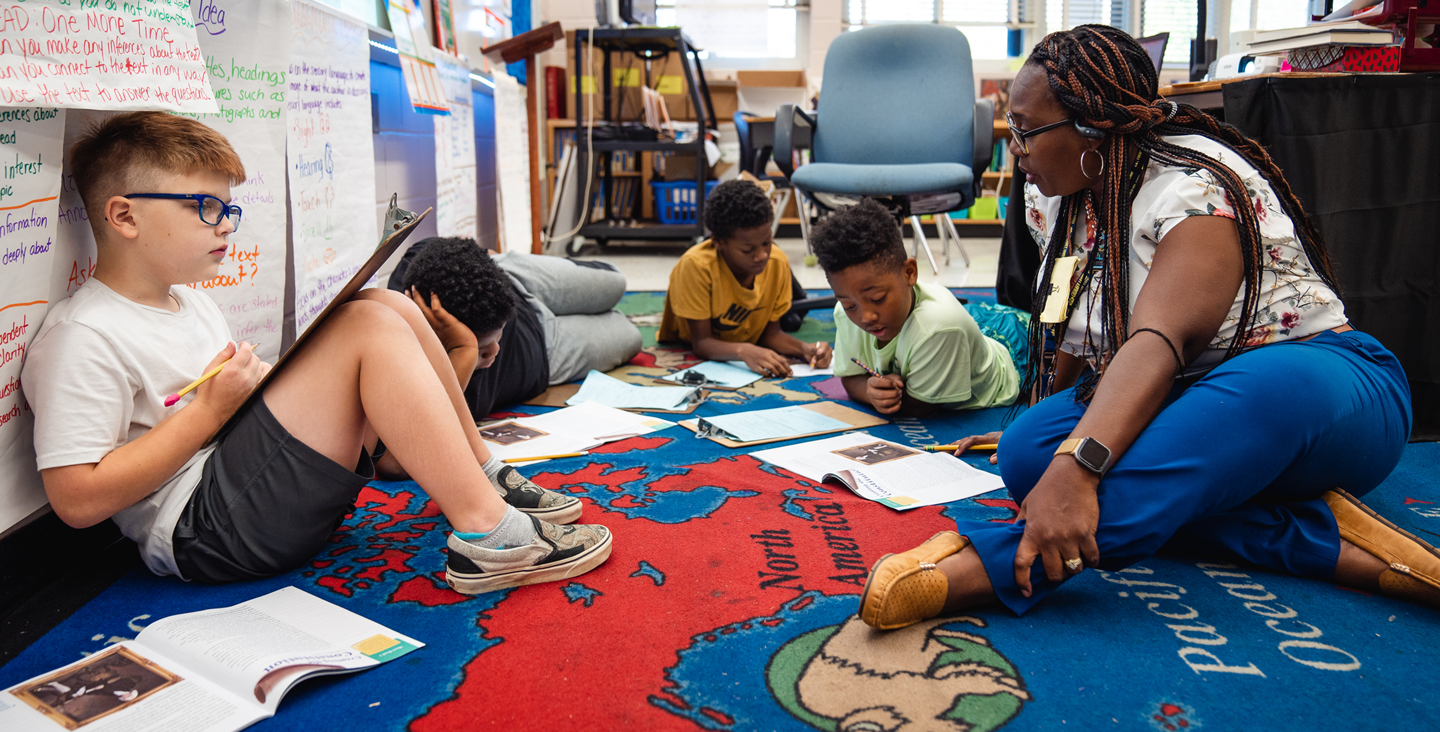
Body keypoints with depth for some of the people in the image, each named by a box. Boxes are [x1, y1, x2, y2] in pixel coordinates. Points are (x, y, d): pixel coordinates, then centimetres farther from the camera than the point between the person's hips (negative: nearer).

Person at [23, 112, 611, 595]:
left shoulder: (189, 302, 21)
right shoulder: (82, 338, -10)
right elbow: (78, 499, -17)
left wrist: (270, 382, 4)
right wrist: (210, 409, -16)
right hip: (203, 529, -9)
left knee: (388, 305, 1)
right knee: (369, 329, -24)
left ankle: (484, 479, 1)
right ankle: (487, 532, -26)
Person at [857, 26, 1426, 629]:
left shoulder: (1196, 185, -20)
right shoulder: (1054, 196, 4)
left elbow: (1161, 342, -37)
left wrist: (1075, 467, -51)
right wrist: (1050, 430, 23)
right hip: (1162, 401, 7)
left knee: (1269, 389, -43)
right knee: (1028, 452, -24)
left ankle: (984, 564, -60)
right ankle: (1322, 537, -26)